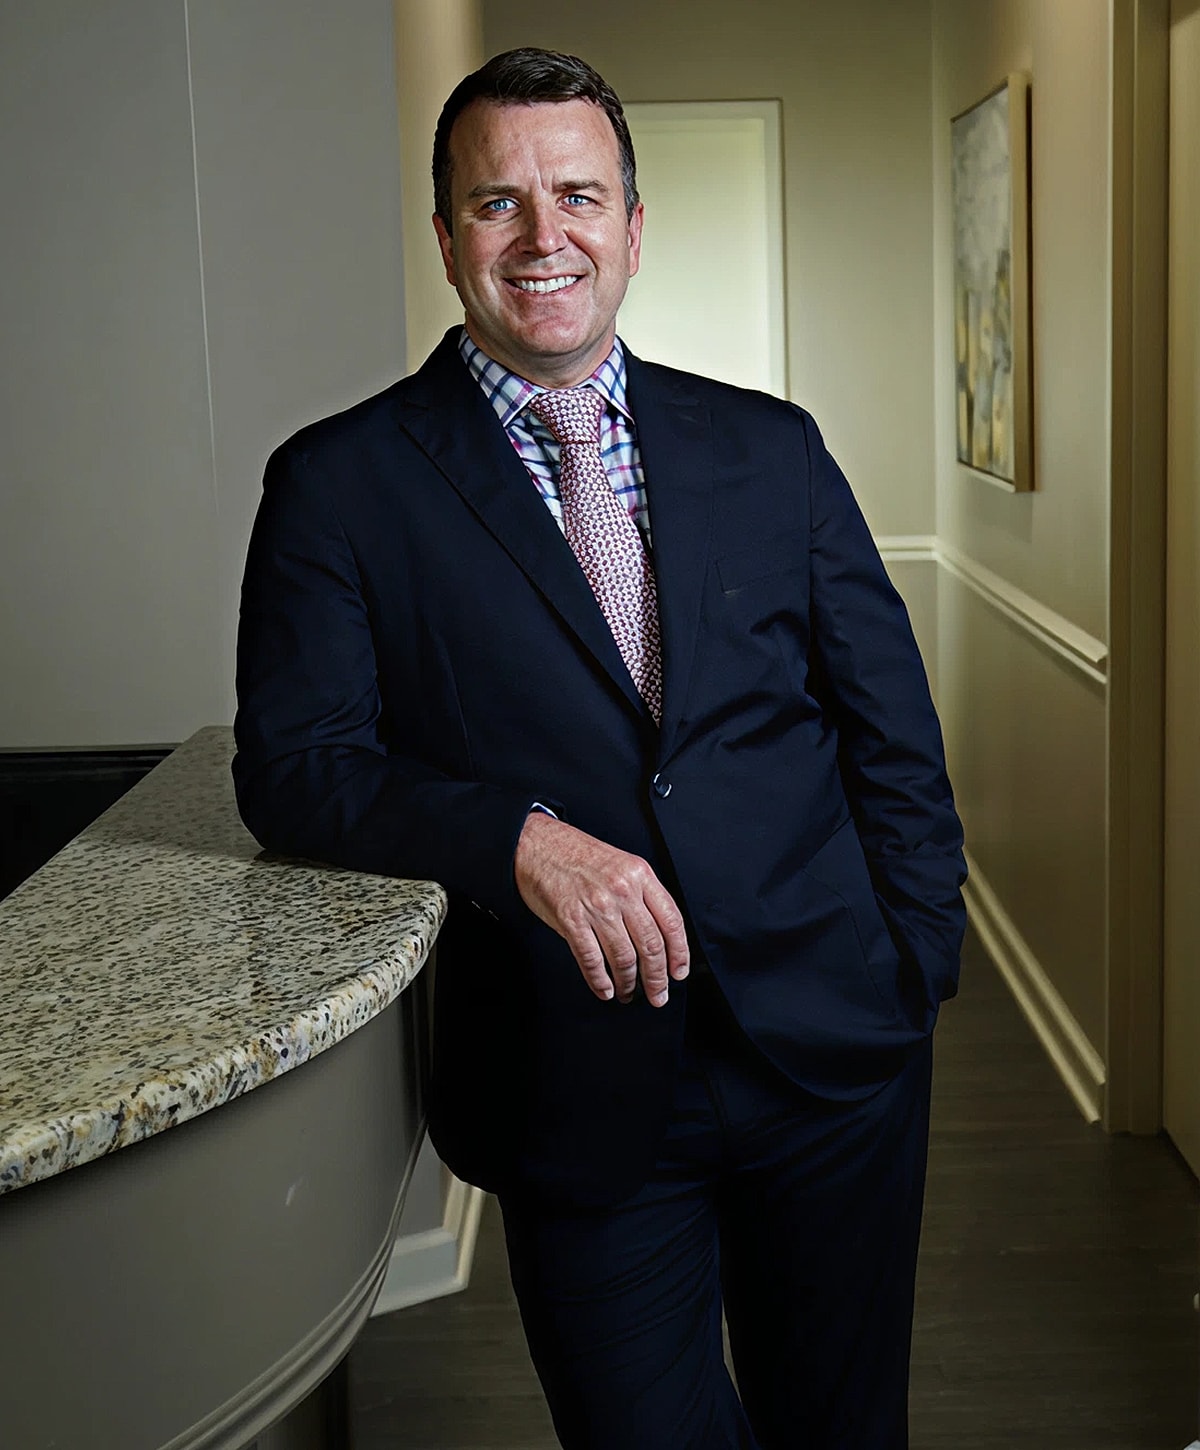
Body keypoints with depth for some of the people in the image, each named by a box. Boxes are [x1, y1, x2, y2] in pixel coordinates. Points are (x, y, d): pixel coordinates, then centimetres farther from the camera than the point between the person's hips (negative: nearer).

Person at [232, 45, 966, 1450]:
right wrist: (518, 835, -22)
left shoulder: (770, 447, 5)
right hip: (581, 1097, -2)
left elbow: (891, 729, 8)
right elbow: (292, 764, -7)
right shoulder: (340, 483, -3)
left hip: (839, 1055, 3)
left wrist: (914, 974, 1)